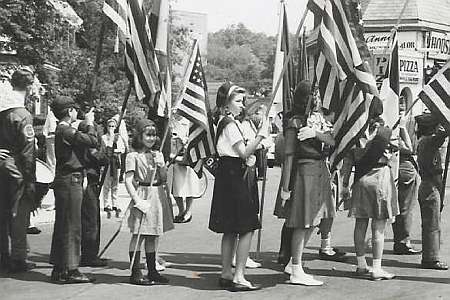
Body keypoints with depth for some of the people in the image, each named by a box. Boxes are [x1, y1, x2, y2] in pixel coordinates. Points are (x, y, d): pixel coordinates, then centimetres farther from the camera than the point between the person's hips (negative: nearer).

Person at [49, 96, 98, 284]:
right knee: (71, 226, -6)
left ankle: (59, 269, 20)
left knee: (62, 226, 13)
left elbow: (87, 143, 17)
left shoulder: (62, 130, 16)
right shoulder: (66, 131, -15)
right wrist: (90, 124, -5)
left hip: (64, 181, 10)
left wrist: (88, 125, 13)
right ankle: (70, 270, -2)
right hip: (70, 180, -10)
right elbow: (93, 142, -19)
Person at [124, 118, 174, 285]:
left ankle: (152, 271, 19)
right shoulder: (133, 156, -5)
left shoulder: (158, 155, 13)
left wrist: (161, 166, -6)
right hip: (142, 195, -6)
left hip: (158, 196, 6)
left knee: (153, 235, 11)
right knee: (138, 235, -5)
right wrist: (136, 199, -19)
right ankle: (135, 273, 1)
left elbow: (164, 178, 12)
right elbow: (128, 180, -10)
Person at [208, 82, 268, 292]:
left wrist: (249, 158, 2)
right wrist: (261, 135, -23)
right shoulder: (231, 124, -14)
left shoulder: (224, 122, 17)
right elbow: (244, 152, -21)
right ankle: (238, 277, -6)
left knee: (230, 230, 13)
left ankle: (226, 274, 20)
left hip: (230, 177, 11)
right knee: (246, 228, -8)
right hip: (235, 178, -11)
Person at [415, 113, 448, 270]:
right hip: (431, 187, -10)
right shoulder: (428, 141, -15)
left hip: (426, 186, 10)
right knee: (433, 226, -5)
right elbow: (443, 133, -29)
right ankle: (431, 258, -1)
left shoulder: (423, 141, 14)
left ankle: (429, 257, 19)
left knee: (429, 225, 13)